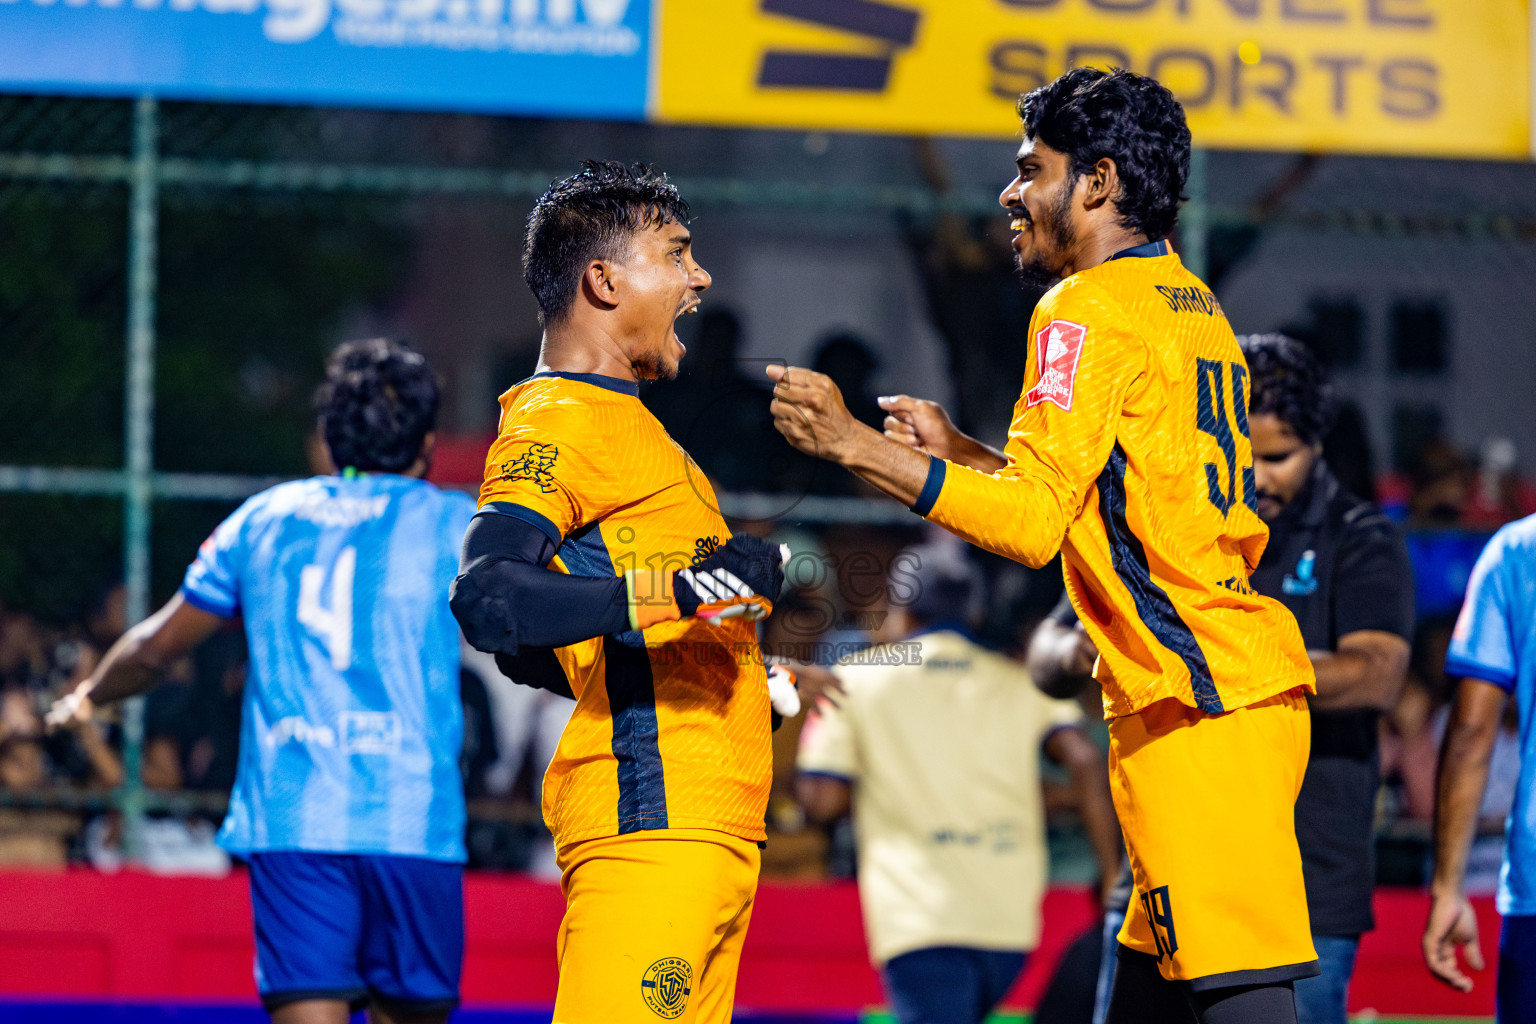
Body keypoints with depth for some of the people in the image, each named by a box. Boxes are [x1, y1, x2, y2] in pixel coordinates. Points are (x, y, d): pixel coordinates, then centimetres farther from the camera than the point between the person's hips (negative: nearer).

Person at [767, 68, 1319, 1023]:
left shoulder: (1088, 309, -9)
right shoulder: (1195, 305, 20)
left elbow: (1032, 522, -17)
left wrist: (851, 442, -14)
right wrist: (964, 452, 23)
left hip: (1194, 697, -10)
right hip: (1253, 682, 10)